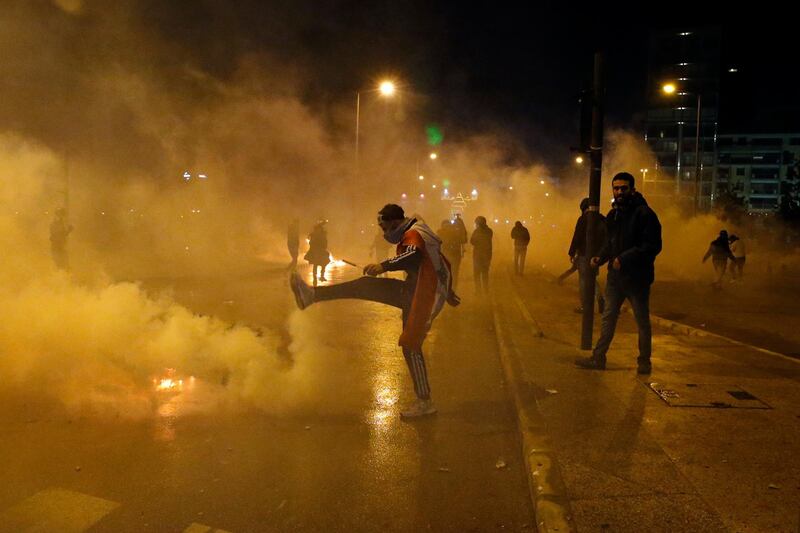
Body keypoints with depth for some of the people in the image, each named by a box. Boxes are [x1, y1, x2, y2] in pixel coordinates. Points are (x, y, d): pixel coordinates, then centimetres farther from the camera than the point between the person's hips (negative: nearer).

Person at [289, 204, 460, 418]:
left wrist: (384, 266, -51)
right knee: (365, 285, 1)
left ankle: (425, 402, 7)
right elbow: (443, 264, 26)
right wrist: (447, 292, 36)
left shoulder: (413, 235, -14)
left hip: (422, 297, -10)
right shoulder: (419, 234, 16)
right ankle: (312, 295, -2)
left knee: (410, 347, -5)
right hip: (413, 291, 10)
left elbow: (414, 256, -38)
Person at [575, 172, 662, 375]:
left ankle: (644, 361, 21)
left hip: (637, 276, -6)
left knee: (642, 321, 8)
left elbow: (653, 246, -18)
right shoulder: (612, 215, 10)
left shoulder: (644, 213, -13)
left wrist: (625, 259, -25)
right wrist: (600, 257, -1)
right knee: (608, 317, 9)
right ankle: (598, 358, 15)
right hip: (615, 276, 6)